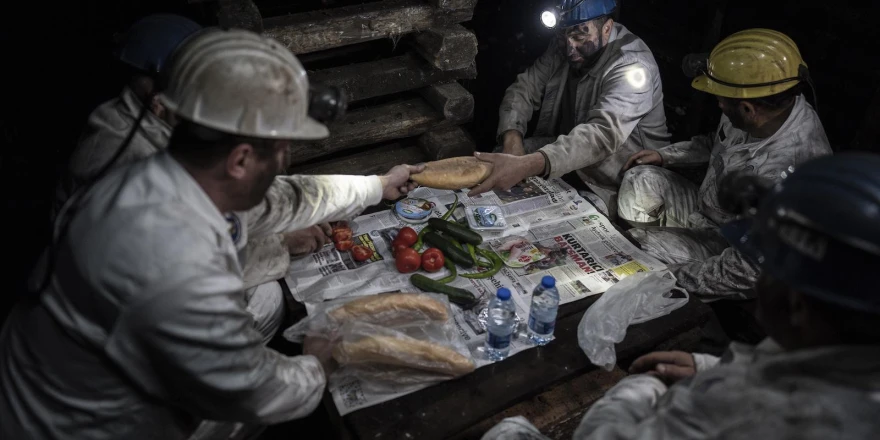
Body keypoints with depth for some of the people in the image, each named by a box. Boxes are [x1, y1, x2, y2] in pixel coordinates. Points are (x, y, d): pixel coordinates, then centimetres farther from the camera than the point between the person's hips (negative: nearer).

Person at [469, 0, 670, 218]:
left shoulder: (632, 65, -27)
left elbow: (603, 134, -41)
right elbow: (524, 89, -3)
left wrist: (527, 165, -56)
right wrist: (512, 139, -26)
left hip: (622, 184, -6)